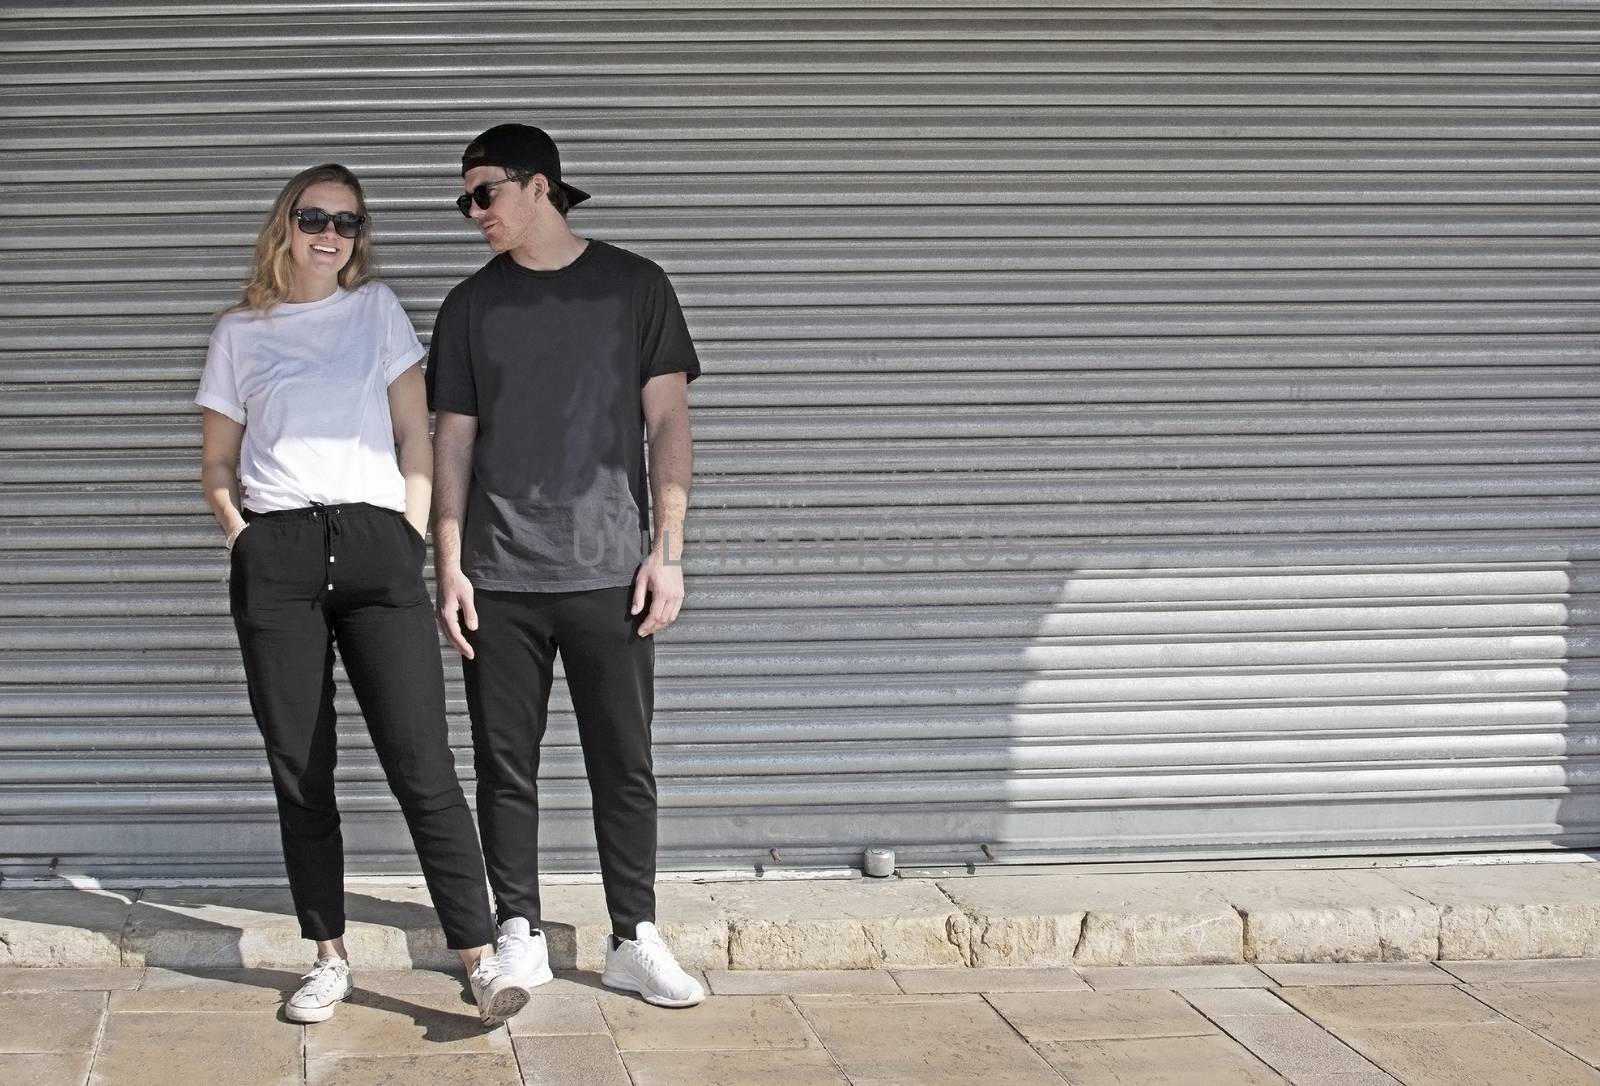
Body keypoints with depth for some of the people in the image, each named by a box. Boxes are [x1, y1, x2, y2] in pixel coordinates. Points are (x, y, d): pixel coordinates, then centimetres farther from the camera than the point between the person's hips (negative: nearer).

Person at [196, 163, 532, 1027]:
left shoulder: (377, 310, 13)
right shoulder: (240, 332, 13)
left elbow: (415, 435, 10)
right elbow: (216, 460, 15)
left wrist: (412, 534, 0)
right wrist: (238, 530, -2)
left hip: (374, 543, -1)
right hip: (275, 558, 1)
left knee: (421, 762, -9)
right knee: (300, 769, 3)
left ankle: (480, 960, -11)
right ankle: (329, 958, 13)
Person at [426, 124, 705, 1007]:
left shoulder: (633, 287, 5)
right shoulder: (470, 306, 10)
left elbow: (668, 422, 3)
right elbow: (452, 442, 9)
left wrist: (668, 548, -4)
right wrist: (448, 568, 2)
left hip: (608, 571, -1)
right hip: (499, 578, 2)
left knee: (624, 765, 2)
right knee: (506, 766, 5)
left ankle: (635, 940, 12)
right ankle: (519, 936, 16)